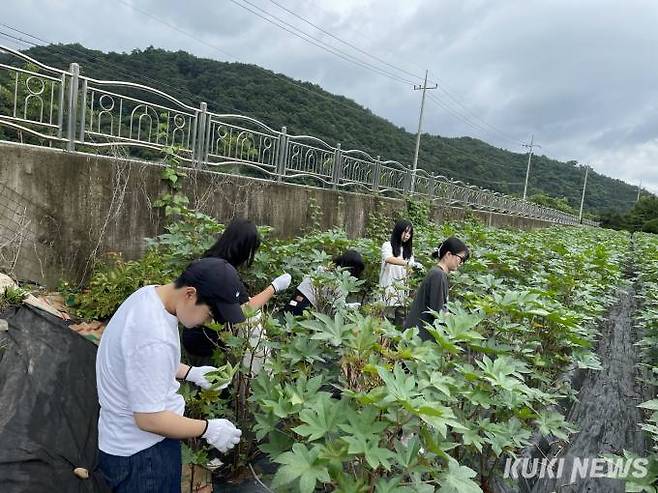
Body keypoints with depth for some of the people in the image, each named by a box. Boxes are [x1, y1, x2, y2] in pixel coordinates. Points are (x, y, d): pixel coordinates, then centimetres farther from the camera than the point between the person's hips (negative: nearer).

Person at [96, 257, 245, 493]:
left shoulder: (150, 293, -6)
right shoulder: (154, 338, -35)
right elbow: (149, 419, -28)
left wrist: (189, 373, 3)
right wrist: (209, 429, -17)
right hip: (141, 455, -9)